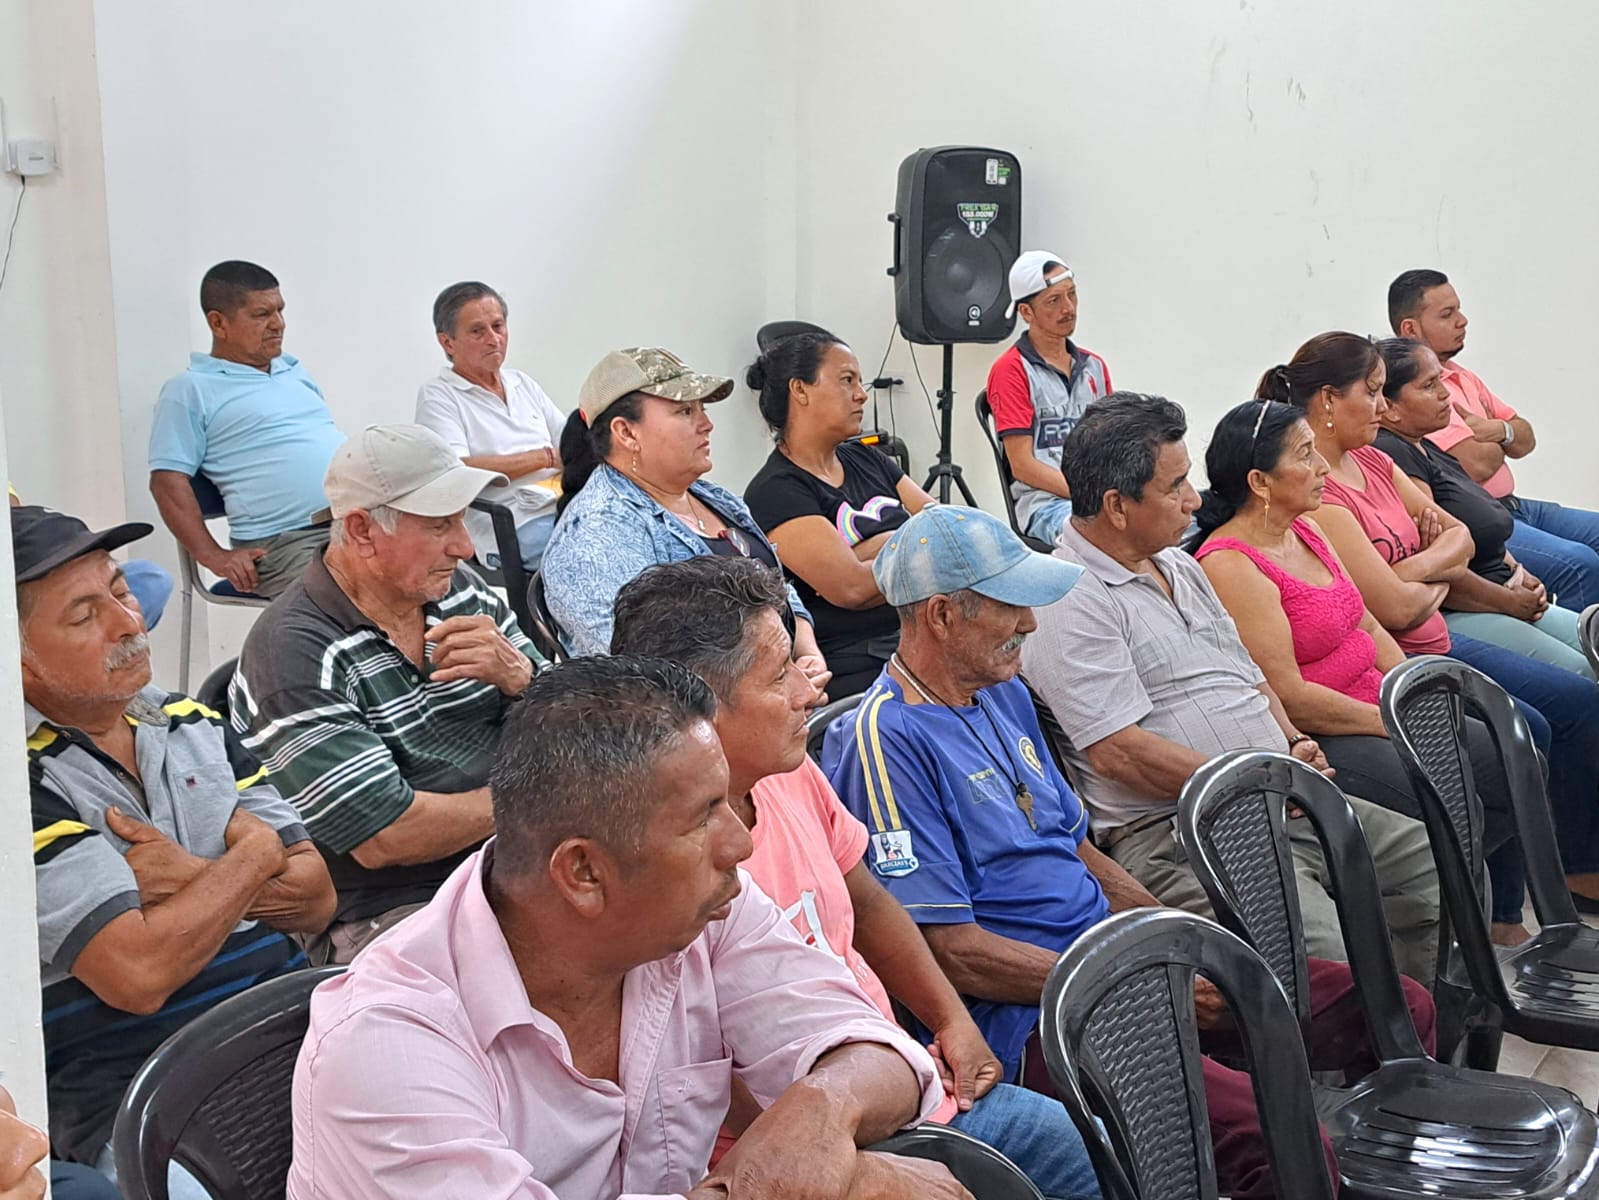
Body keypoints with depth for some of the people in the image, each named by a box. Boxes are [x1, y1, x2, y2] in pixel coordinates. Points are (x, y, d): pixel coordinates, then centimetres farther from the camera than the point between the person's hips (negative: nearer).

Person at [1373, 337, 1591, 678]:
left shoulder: (1424, 449, 18)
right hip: (1448, 615, -11)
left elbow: (1485, 534, 28)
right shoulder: (1392, 455, -17)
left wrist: (1518, 573, 7)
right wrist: (1510, 602, -10)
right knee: (1578, 674, -21)